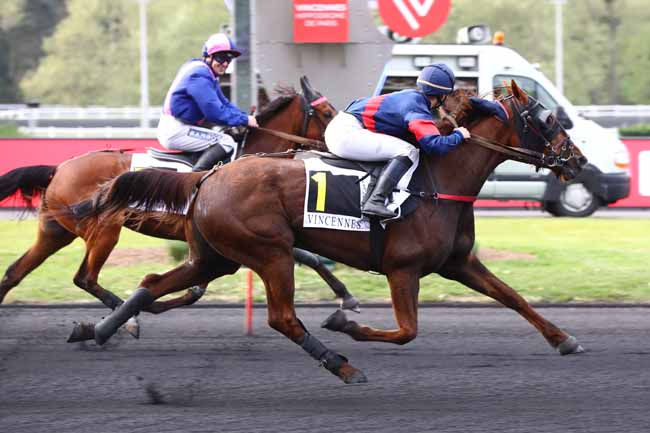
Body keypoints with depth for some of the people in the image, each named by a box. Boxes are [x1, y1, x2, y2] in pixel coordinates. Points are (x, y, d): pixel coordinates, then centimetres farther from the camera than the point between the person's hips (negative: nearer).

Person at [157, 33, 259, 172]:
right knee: (226, 142, -18)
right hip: (175, 131, -11)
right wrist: (245, 120, -16)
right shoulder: (199, 75, -18)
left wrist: (247, 117, 5)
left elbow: (224, 103, 20)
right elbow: (214, 112, -24)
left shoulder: (208, 74, 17)